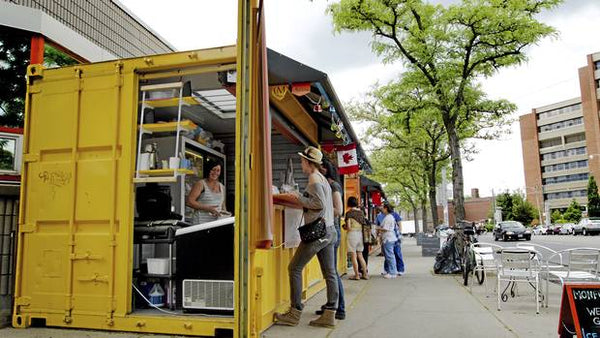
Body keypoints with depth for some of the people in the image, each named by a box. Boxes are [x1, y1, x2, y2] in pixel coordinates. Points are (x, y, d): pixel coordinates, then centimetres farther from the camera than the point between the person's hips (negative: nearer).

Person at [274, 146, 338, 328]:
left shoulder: (314, 178, -10)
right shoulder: (323, 179, 18)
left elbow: (320, 204, -19)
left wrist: (299, 198, -10)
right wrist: (300, 198, 13)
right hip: (329, 231, 10)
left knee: (294, 268, -1)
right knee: (329, 273, 7)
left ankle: (295, 313, 4)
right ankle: (329, 315, 10)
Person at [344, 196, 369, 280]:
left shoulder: (349, 213, -10)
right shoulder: (361, 212, 7)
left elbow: (348, 227, -13)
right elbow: (364, 224, 9)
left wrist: (344, 227, 7)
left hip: (352, 234, -6)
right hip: (360, 233, 6)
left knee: (353, 256, 2)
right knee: (360, 255, 15)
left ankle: (357, 275, 4)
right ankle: (365, 274, 17)